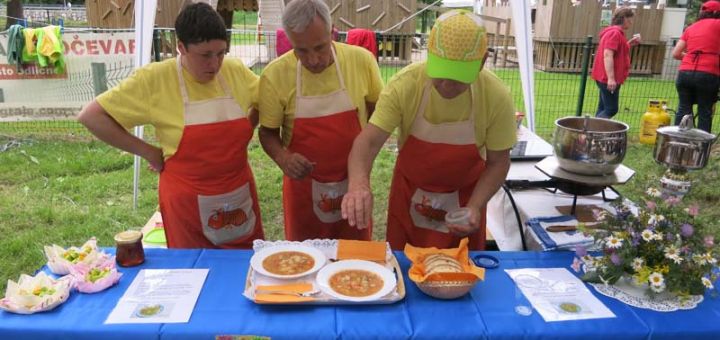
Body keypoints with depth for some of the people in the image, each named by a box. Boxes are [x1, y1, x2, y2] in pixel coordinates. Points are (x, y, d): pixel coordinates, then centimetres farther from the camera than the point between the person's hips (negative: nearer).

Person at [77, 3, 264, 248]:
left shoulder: (236, 72, -3)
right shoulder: (155, 80, -12)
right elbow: (91, 116, -10)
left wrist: (246, 129, 2)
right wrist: (149, 152, -10)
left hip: (241, 197, 4)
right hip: (188, 204, -3)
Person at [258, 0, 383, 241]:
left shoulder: (362, 60, -11)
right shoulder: (275, 74, -14)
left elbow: (378, 111, 6)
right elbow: (268, 132, -2)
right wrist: (283, 158, -21)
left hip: (353, 183, 1)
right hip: (303, 186, 0)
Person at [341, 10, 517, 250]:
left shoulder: (497, 97, -21)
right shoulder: (404, 84, -24)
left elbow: (498, 162, -10)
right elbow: (369, 141, -26)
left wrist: (475, 206, -24)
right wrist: (358, 184, -46)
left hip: (465, 196, 0)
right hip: (409, 192, 0)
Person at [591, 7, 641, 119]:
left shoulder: (616, 32, 17)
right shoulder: (615, 32, -14)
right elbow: (607, 55, -24)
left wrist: (630, 43, 15)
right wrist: (611, 78, -29)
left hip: (606, 78, 10)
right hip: (608, 79, -10)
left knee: (603, 109, 9)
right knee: (611, 109, -11)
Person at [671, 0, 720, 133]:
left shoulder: (690, 28, 18)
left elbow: (676, 54, 15)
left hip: (685, 73, 4)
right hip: (708, 75, -4)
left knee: (683, 109, 9)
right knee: (705, 112, 3)